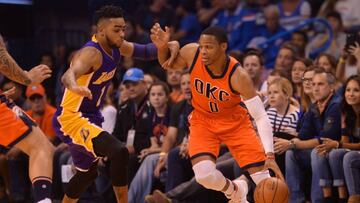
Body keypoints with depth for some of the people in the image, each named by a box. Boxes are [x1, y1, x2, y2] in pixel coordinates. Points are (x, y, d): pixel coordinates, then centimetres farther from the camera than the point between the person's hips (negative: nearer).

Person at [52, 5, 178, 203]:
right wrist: (74, 87, -70)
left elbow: (144, 51, 15)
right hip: (70, 118, -10)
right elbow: (69, 74, -45)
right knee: (119, 152, -27)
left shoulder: (116, 47, 1)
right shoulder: (92, 53, -26)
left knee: (88, 172, 25)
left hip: (90, 118, 10)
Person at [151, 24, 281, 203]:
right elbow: (167, 64, 2)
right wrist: (162, 47, -22)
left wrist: (269, 155, -39)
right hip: (203, 120, 2)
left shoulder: (237, 76, -31)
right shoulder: (191, 53, -23)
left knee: (264, 181, -9)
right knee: (204, 175, -23)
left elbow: (261, 117, -29)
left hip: (235, 121, -1)